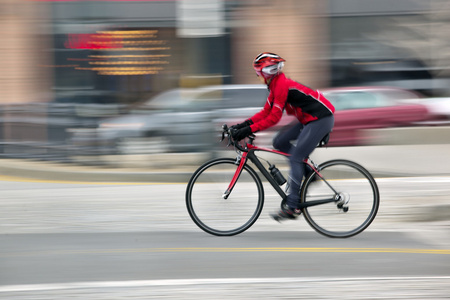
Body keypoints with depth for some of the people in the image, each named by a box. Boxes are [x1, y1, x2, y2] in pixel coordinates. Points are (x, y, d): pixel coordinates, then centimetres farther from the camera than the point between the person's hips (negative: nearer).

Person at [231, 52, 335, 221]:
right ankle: (309, 171, 11)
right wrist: (244, 124, 3)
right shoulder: (276, 86, 11)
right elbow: (266, 112, 13)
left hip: (321, 120, -10)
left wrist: (248, 130, -23)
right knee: (280, 142, 7)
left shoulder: (282, 85, -19)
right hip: (309, 120, 10)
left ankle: (292, 207, -11)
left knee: (295, 158, -11)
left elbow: (273, 118, -22)